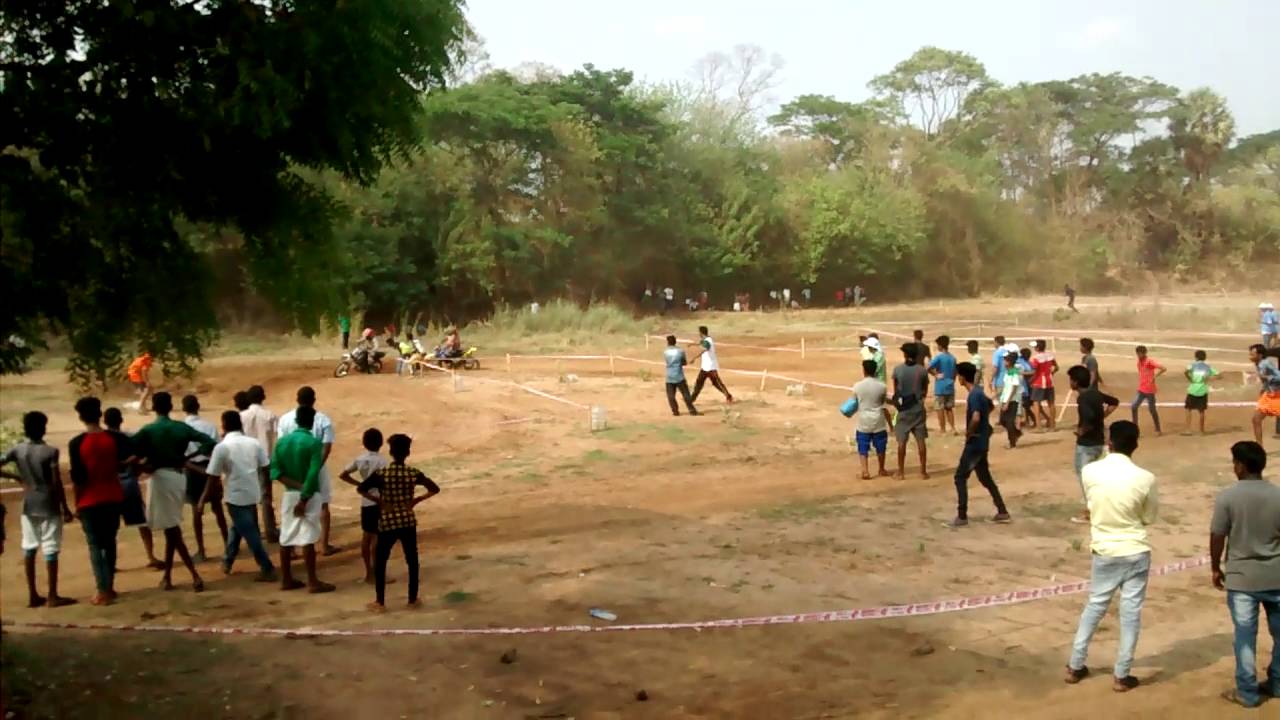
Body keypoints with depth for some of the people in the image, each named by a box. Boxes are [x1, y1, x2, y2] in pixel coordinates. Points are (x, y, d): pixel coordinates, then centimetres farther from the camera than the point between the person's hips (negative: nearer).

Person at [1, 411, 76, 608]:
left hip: (28, 506, 5)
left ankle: (32, 595, 16)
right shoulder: (50, 451, -13)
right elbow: (57, 483, -13)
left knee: (29, 549, 12)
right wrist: (65, 509, -5)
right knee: (51, 550, 0)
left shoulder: (17, 450, -1)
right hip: (49, 507, -5)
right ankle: (52, 596, 3)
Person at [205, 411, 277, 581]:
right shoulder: (254, 443, 2)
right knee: (237, 527, 24)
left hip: (236, 496, -5)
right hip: (253, 494, 5)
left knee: (250, 534, 0)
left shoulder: (222, 447, -10)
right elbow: (266, 469, 3)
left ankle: (268, 569, 1)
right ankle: (227, 561, 36)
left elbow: (213, 478, -8)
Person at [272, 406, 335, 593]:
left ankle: (286, 580, 17)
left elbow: (274, 470, -3)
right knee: (308, 539, -4)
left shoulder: (282, 440, 4)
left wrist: (294, 484, -8)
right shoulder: (314, 442, -12)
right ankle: (312, 582, -1)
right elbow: (313, 474, -20)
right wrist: (304, 499, -17)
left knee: (286, 538, 10)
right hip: (308, 495, -6)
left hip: (289, 494, 6)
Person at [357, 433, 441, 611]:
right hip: (408, 523, 2)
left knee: (380, 562, 11)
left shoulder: (381, 473, -11)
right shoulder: (413, 473, -6)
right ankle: (413, 599, 20)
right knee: (412, 561, 14)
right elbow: (435, 489, -4)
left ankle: (380, 602, 13)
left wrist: (379, 501, -8)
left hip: (387, 523, -1)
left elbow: (361, 489, -16)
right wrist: (416, 500, 0)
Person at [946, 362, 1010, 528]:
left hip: (975, 443, -10)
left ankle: (962, 517, 0)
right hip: (981, 442, 10)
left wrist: (968, 433, -17)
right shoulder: (979, 391, 9)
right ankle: (1002, 512, 21)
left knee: (960, 477, -3)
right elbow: (989, 407, 28)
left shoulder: (974, 395, -21)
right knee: (985, 478, 17)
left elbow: (975, 418, -34)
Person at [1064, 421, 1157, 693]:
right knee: (1131, 612, 8)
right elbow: (1150, 517, -2)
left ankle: (1075, 666, 24)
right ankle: (1122, 676, 15)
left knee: (1095, 606, 17)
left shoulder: (1090, 472, -11)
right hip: (1135, 552, -2)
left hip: (1104, 551, 2)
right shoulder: (1145, 478, -16)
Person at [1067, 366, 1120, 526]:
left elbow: (1089, 416, -39)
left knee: (1083, 476, 3)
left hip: (1086, 443, -8)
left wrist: (1082, 430, -21)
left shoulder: (1082, 398, -21)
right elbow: (1114, 402, 21)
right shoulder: (1096, 393, 5)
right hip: (1099, 441, 9)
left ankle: (1088, 513, 8)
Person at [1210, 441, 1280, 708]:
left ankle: (1247, 693, 14)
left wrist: (1215, 568, 7)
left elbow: (1217, 538, -8)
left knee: (1245, 636, 7)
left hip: (1241, 577, -3)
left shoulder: (1227, 497, -12)